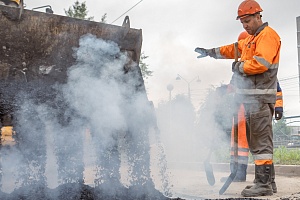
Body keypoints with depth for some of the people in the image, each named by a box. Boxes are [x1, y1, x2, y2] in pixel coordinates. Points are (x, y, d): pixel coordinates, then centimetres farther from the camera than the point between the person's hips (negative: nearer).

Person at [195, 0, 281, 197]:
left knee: (261, 143, -11)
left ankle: (264, 184, -10)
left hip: (260, 98, -10)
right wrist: (210, 52, 41)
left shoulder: (268, 35, -7)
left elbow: (261, 63, -22)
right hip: (251, 98, 10)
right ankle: (266, 181, 13)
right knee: (257, 142, 9)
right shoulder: (251, 39, 24)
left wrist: (240, 66, -8)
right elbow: (233, 49, 37)